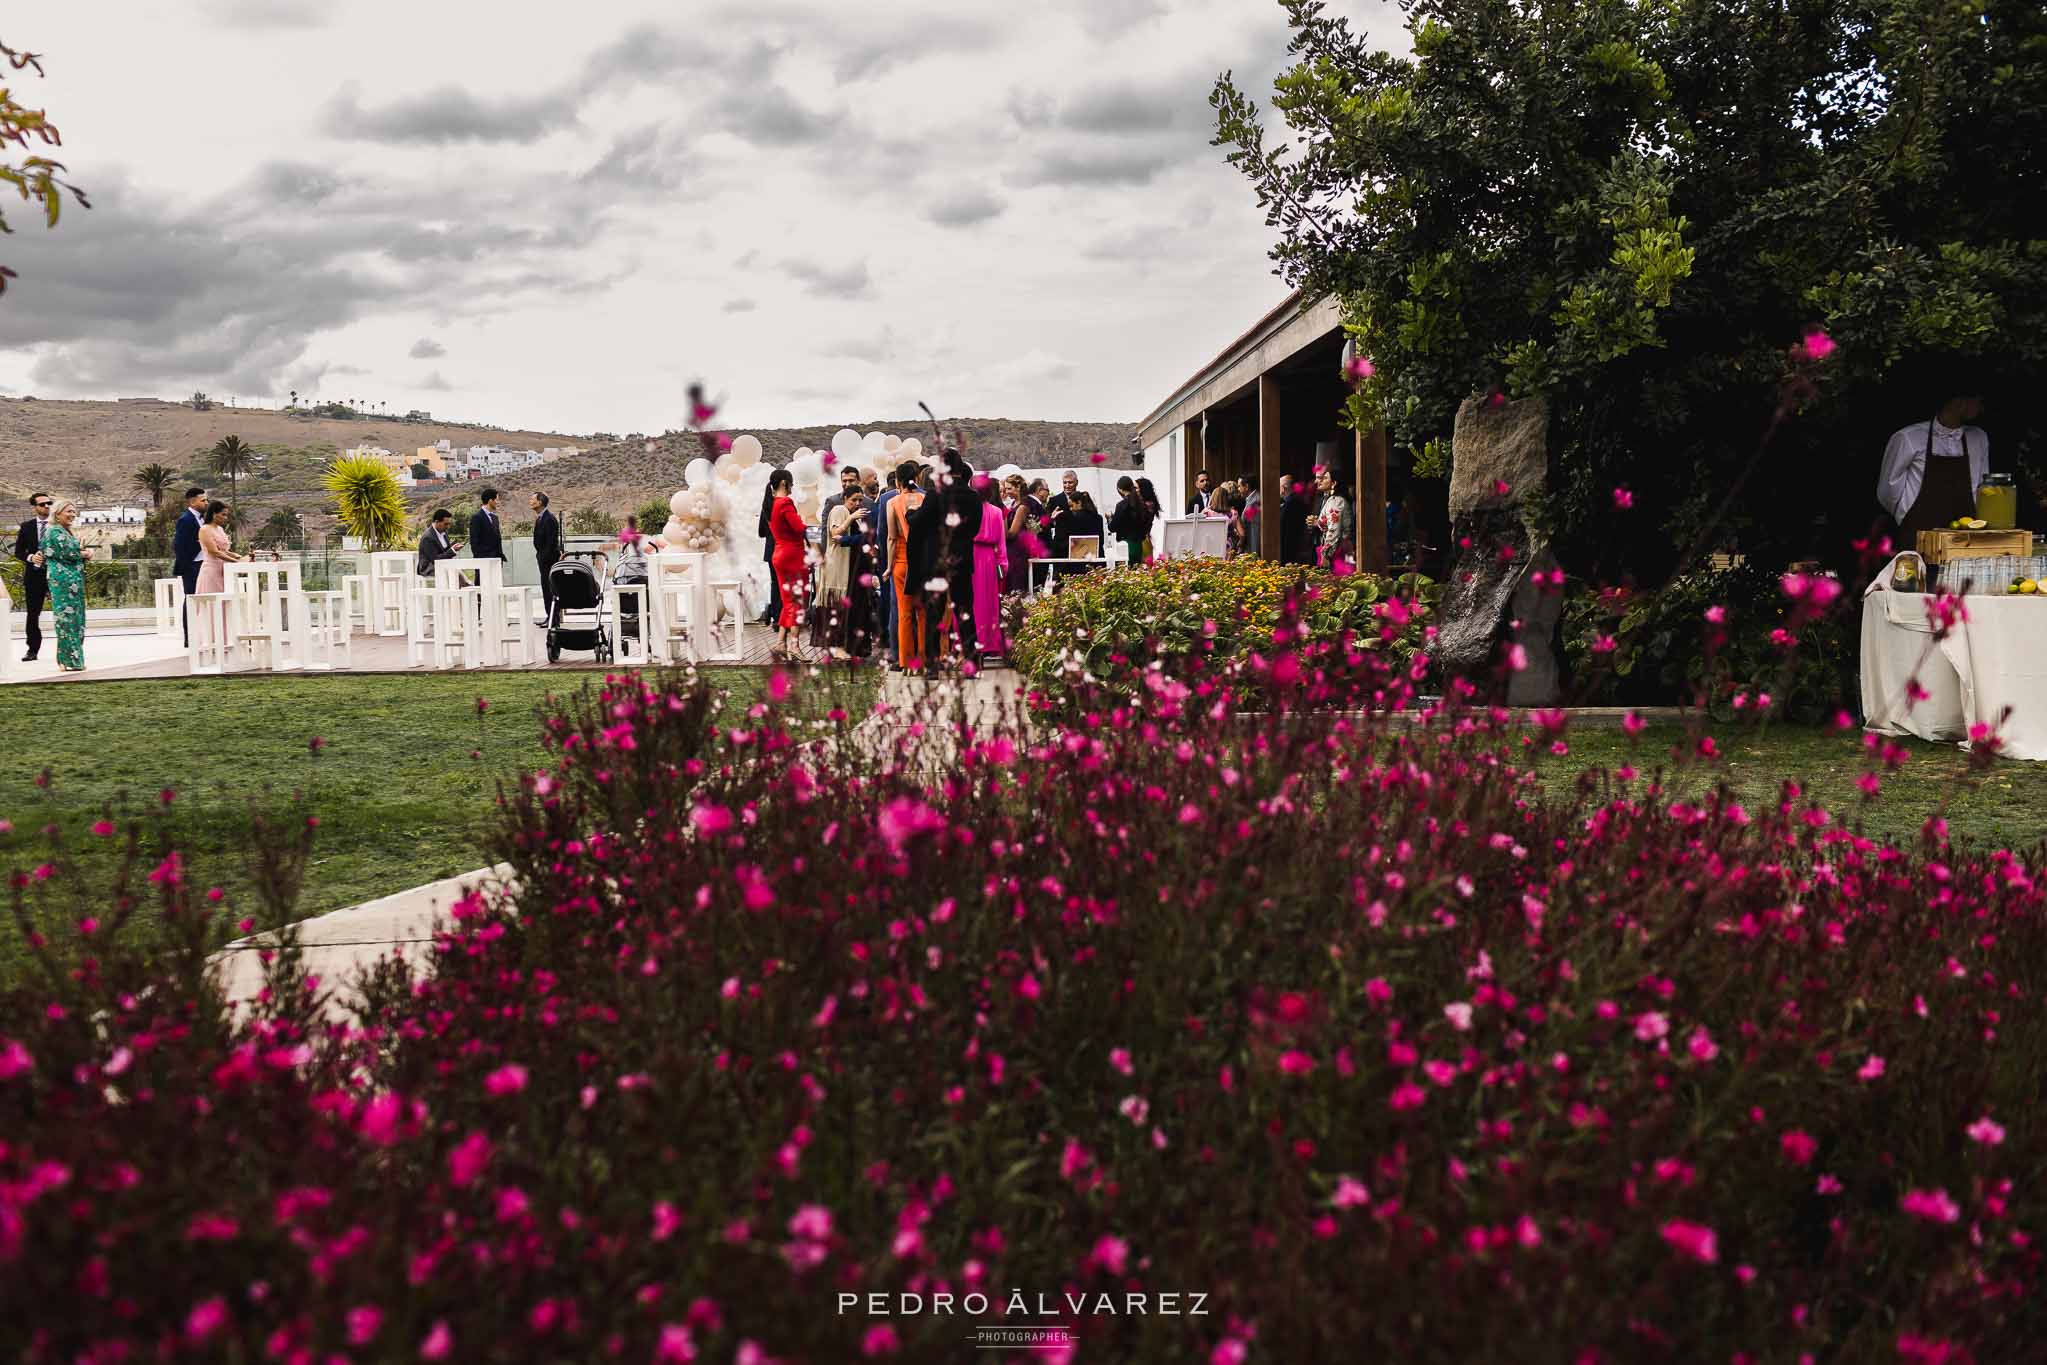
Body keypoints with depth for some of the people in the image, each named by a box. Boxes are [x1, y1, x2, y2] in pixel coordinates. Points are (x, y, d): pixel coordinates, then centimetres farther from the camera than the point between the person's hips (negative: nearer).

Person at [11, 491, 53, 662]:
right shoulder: (26, 527, 7)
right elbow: (18, 552, 6)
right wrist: (30, 557, -12)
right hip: (34, 574, 2)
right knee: (33, 614, 6)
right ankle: (33, 649, 13)